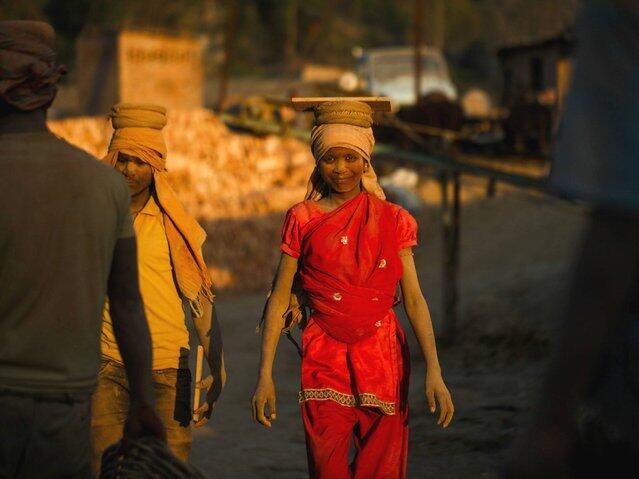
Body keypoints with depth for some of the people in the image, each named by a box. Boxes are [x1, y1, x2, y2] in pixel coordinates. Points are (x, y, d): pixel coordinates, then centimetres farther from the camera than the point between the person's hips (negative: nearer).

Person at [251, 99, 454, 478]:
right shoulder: (302, 220, 3)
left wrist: (434, 371, -11)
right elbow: (280, 298, 4)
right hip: (324, 360, 0)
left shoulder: (393, 221, 3)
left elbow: (414, 299, 0)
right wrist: (265, 375, -2)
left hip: (382, 360, 0)